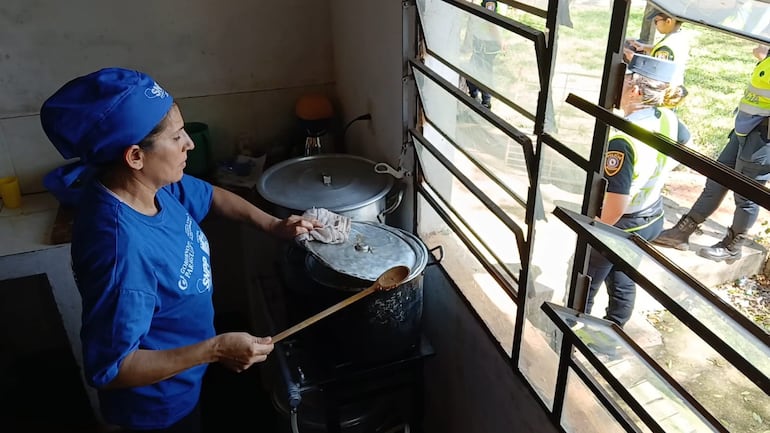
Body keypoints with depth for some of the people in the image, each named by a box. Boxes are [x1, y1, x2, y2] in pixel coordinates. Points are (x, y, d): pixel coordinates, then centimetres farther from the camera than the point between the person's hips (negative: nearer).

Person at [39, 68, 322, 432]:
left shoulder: (153, 182, -15)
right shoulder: (122, 249, -40)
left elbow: (210, 196, 6)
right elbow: (108, 368, -33)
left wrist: (273, 225, -6)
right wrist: (215, 350, -34)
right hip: (159, 403, -7)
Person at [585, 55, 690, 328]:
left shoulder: (623, 140, -36)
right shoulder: (667, 119, -10)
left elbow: (615, 207, -35)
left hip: (621, 226, -8)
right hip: (652, 219, 8)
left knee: (583, 287, 16)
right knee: (623, 281, 26)